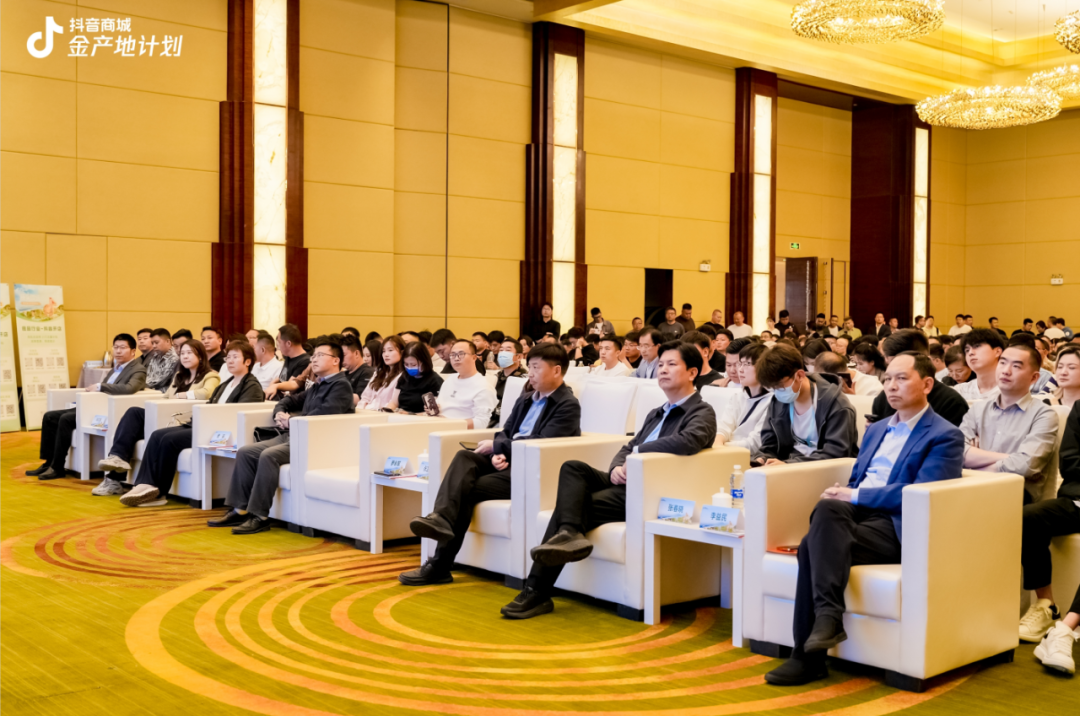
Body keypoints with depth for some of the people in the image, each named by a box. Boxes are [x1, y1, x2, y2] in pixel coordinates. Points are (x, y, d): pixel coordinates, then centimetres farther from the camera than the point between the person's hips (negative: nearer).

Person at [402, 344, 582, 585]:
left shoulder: (568, 406, -5)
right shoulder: (527, 398, 22)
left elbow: (541, 444, -17)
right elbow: (506, 431, 18)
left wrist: (496, 446, -11)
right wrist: (498, 454, -6)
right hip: (507, 461, 7)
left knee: (467, 489, -21)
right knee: (464, 457, -21)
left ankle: (440, 565, -17)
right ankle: (441, 518, -42)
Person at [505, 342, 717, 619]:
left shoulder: (702, 413, -1)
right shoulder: (656, 413, 27)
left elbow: (689, 441, -24)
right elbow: (628, 448, 24)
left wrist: (637, 451, -14)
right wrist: (616, 467, -1)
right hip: (625, 482, 8)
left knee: (581, 505, -21)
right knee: (572, 468, -18)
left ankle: (537, 593, -18)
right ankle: (569, 533, -39)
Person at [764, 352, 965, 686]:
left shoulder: (945, 437, 2)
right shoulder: (876, 430, 26)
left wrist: (856, 496, -14)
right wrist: (842, 497, 1)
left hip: (897, 527, -6)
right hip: (856, 513, 6)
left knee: (814, 545, -30)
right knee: (828, 506, -31)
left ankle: (808, 656, -29)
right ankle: (828, 615, -31)